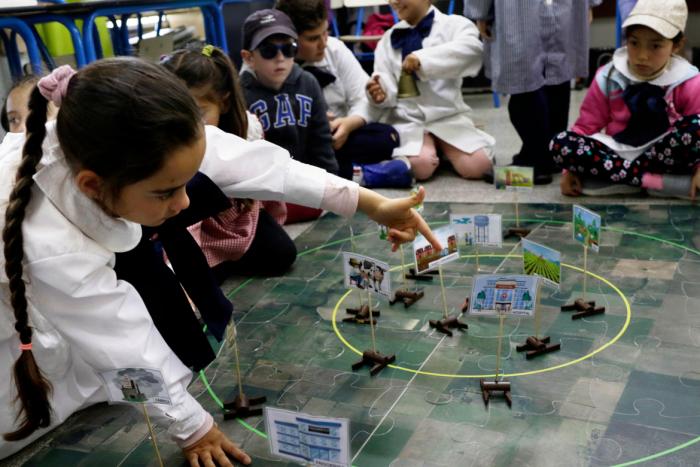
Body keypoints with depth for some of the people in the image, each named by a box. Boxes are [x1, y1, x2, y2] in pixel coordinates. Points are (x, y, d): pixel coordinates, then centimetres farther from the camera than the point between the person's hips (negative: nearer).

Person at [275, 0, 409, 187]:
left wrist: (349, 123, -23)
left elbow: (365, 100, -2)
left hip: (337, 138, 2)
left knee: (386, 136, -21)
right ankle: (362, 173, -26)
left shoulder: (335, 49, 2)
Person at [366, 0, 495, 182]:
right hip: (407, 119, 1)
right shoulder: (389, 39, 10)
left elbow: (472, 48, -22)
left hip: (448, 115, -1)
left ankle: (443, 146, 12)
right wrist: (381, 92, -21)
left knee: (477, 166, -20)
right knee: (421, 165, -27)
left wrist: (424, 58, -33)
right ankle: (432, 146, 8)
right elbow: (388, 86, 4)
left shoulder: (453, 24, 0)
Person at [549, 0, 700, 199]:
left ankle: (613, 177, -22)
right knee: (561, 144, -24)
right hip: (618, 154, 2)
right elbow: (587, 126, 3)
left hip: (665, 158, -1)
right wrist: (573, 168, -9)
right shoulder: (608, 77, -1)